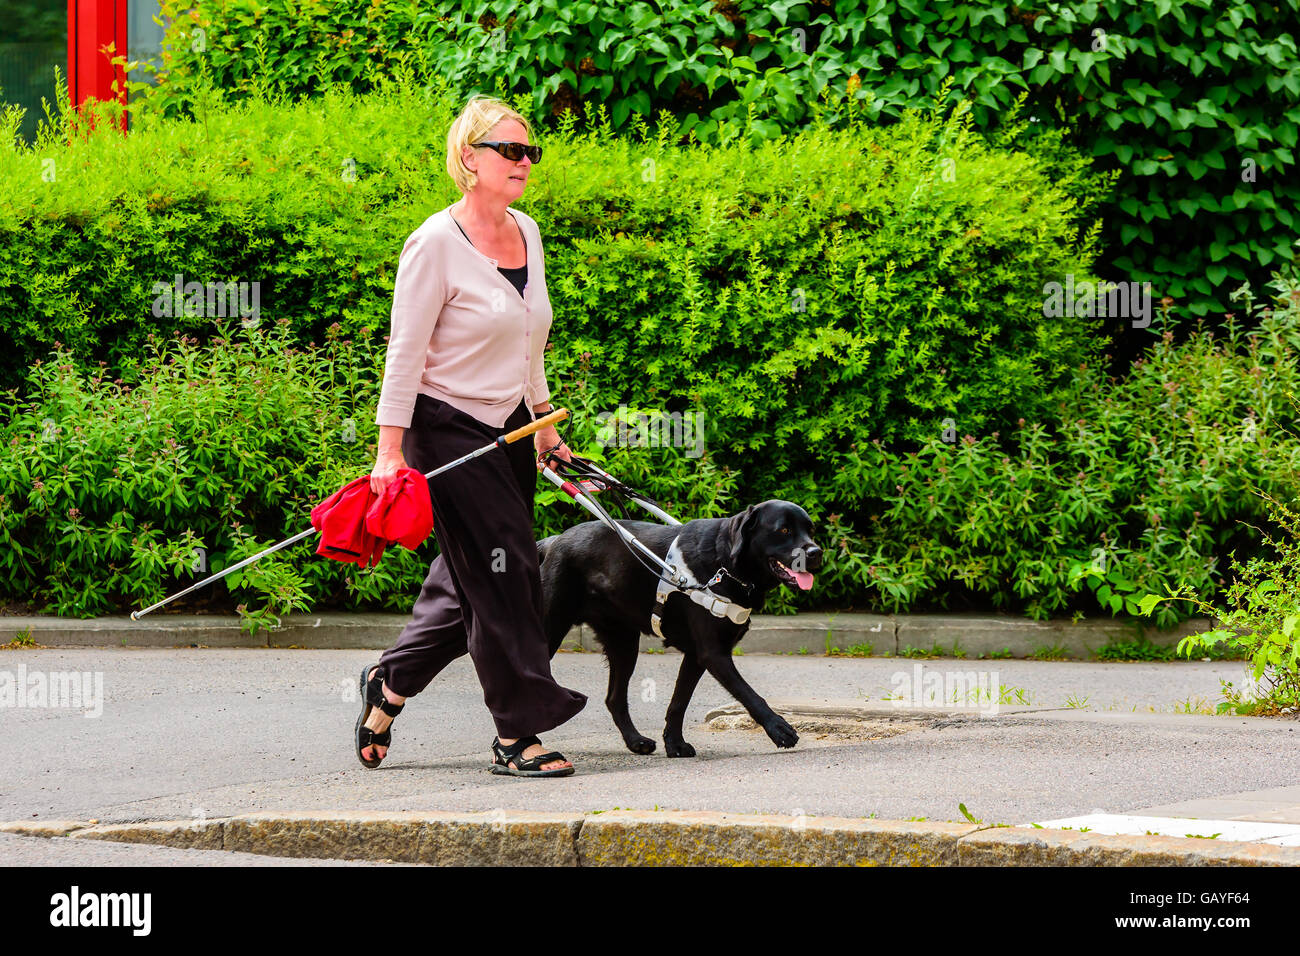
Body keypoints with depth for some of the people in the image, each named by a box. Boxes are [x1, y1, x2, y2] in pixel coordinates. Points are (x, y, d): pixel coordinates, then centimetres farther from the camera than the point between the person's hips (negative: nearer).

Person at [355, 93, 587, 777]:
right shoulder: (436, 244, -15)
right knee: (502, 573, -9)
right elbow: (405, 352, -14)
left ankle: (389, 682, 29)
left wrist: (545, 426, 23)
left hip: (506, 431, 8)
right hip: (447, 430, -8)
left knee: (470, 581, 9)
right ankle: (517, 734, -2)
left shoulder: (527, 233, 8)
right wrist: (390, 451, -18)